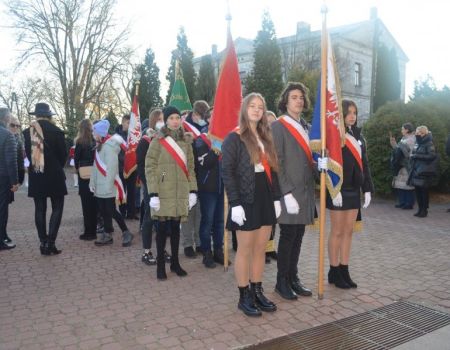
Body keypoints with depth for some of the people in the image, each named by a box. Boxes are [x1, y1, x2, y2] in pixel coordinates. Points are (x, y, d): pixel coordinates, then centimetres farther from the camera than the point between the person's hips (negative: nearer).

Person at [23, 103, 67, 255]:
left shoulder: (27, 132, 0)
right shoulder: (56, 131, -10)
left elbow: (28, 153, 6)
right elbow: (63, 153, -3)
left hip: (36, 175, 4)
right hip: (54, 175, -3)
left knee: (40, 209, 10)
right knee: (57, 208, 3)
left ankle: (43, 243, 12)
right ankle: (50, 242, -5)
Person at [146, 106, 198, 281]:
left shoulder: (186, 140, 9)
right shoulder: (158, 140, -4)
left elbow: (190, 167, 12)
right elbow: (150, 168, -8)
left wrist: (193, 190, 5)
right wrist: (153, 193, -15)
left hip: (181, 192, 4)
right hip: (163, 192, -4)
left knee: (175, 227, 12)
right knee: (163, 228, 3)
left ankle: (175, 263, 24)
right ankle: (160, 265, 15)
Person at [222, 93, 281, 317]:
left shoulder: (266, 138, 14)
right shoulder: (234, 138, -7)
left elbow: (272, 169, 15)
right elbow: (227, 172, -12)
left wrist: (276, 198, 9)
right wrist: (235, 203, -18)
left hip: (266, 199, 6)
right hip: (246, 200, -6)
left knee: (260, 249, 12)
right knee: (245, 250, 3)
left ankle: (257, 292, 24)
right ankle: (244, 297, 16)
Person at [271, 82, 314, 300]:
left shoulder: (305, 127, 15)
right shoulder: (278, 126, -6)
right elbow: (276, 162, -12)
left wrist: (309, 189, 8)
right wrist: (287, 192, -17)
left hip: (305, 190, 6)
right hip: (289, 191, -6)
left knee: (298, 236, 11)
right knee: (288, 236, 1)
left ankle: (293, 278, 23)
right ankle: (282, 281, 15)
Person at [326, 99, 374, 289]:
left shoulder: (358, 136, 13)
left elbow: (364, 164, 14)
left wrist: (367, 188, 8)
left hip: (354, 190, 7)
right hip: (338, 190, -7)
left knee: (348, 231, 9)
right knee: (337, 232, 1)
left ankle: (344, 271, 18)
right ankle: (334, 272, 13)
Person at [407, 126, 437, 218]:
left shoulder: (429, 144, -8)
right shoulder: (418, 144, 14)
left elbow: (432, 156, -18)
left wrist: (417, 156, -18)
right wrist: (412, 156, 3)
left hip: (424, 172, -7)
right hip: (416, 170, 7)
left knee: (424, 191, -2)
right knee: (417, 191, 8)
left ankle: (424, 210, 7)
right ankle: (420, 209, 18)